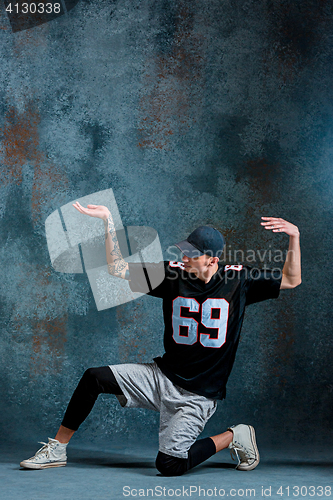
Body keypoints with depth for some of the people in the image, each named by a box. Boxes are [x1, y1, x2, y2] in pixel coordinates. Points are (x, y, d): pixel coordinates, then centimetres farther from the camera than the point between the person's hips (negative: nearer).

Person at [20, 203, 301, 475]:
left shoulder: (238, 280, -7)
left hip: (198, 396, -4)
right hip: (162, 378, 4)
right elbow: (118, 268, -2)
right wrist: (108, 219, -11)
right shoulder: (174, 275, -3)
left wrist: (294, 237, -20)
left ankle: (234, 437, 9)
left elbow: (291, 280, -5)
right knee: (95, 378, -12)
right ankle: (57, 450, 2)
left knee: (169, 465, -16)